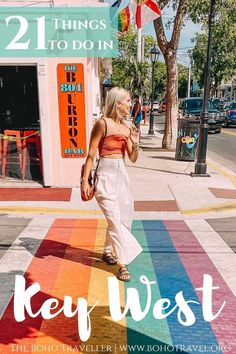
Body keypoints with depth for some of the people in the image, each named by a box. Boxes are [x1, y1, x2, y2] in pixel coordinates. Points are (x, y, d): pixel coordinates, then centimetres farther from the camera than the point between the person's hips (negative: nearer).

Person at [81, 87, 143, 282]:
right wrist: (85, 180, -12)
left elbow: (133, 158, 11)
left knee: (124, 218, 13)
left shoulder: (127, 127, 8)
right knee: (115, 219, -7)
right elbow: (91, 154, -9)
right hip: (106, 174, -7)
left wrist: (136, 143, -8)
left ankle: (108, 251, 35)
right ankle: (123, 264, 3)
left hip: (121, 174, 7)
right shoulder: (102, 123, -9)